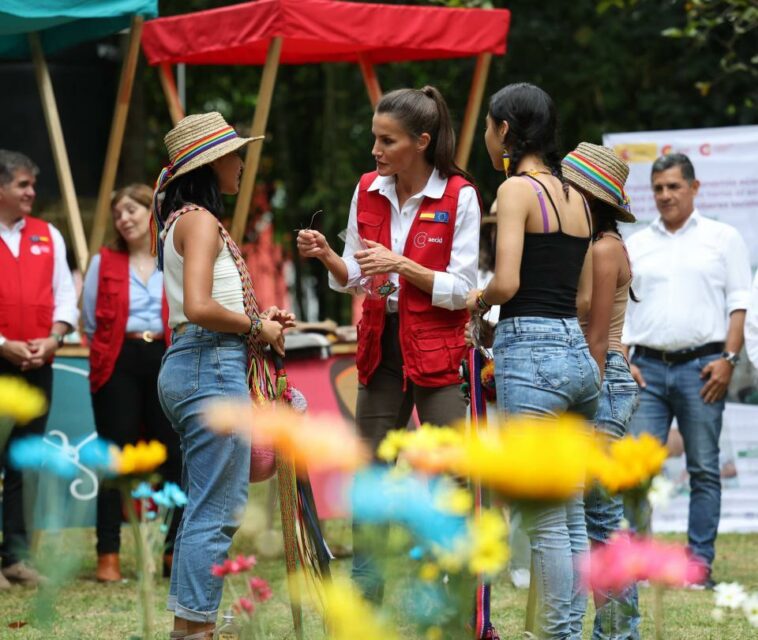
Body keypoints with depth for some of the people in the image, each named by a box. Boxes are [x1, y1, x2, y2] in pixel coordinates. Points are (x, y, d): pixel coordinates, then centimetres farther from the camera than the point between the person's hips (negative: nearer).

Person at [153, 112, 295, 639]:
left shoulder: (185, 220, 19)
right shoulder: (201, 220, -11)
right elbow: (198, 307, -22)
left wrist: (258, 319, 9)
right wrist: (256, 327, -9)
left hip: (192, 365, 10)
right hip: (212, 365, -10)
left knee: (204, 509, 13)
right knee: (217, 511, -9)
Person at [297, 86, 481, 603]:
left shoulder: (458, 196, -9)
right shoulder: (368, 192, 6)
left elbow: (462, 289, -12)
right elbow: (355, 280, 12)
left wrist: (400, 265, -22)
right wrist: (327, 257, -8)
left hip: (438, 352, -5)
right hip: (381, 347, 5)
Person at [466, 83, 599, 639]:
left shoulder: (518, 189, -9)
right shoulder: (575, 196, 15)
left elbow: (505, 283, -18)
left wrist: (478, 301, 2)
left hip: (529, 349, -8)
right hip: (577, 350, 8)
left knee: (545, 521, -4)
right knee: (572, 517, 11)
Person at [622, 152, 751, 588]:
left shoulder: (723, 238, 8)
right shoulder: (637, 245, 16)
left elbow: (740, 303, 3)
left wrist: (729, 359, -8)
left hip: (701, 367, -2)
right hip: (648, 368, 2)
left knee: (704, 470, 0)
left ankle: (700, 563, 3)